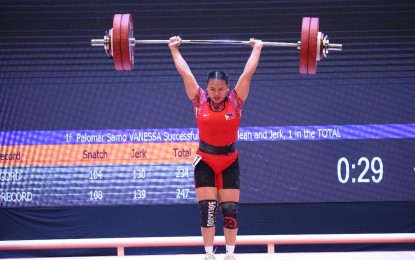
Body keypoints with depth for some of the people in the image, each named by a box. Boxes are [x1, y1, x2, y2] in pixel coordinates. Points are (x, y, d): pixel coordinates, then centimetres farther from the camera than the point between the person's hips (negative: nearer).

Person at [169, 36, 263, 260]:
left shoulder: (235, 101, -5)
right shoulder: (200, 100, -5)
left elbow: (247, 73, -3)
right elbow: (185, 72, -2)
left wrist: (257, 49, 2)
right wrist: (174, 49, 2)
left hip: (229, 162, 0)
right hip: (204, 162, 0)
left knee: (230, 210, 2)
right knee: (207, 210, -2)